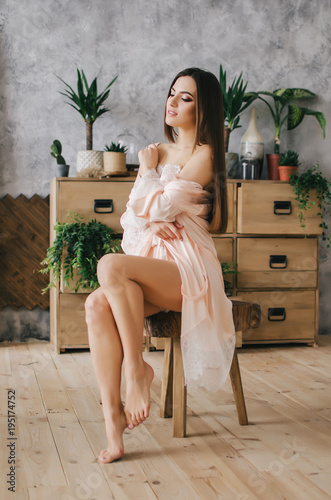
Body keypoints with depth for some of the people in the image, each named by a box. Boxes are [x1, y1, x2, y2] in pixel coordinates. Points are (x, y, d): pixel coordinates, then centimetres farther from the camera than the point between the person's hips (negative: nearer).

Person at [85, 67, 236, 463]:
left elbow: (158, 206, -10)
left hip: (188, 267, -6)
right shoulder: (159, 152, 22)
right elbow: (131, 215, 17)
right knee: (96, 305, -25)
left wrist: (148, 170, 8)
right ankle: (113, 421, -26)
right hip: (151, 261, 7)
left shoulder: (204, 155, -1)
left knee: (111, 267, -34)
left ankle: (138, 369, -18)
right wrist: (152, 222, -7)